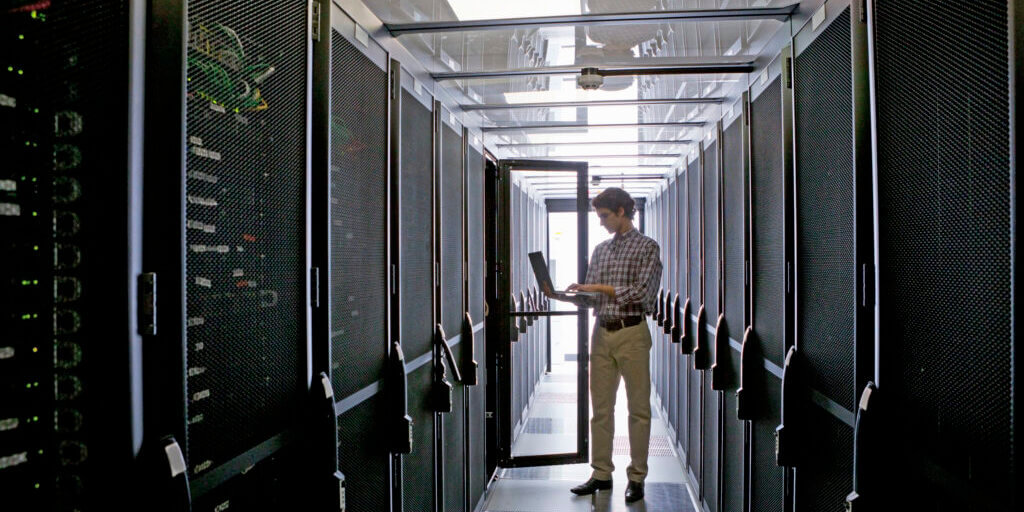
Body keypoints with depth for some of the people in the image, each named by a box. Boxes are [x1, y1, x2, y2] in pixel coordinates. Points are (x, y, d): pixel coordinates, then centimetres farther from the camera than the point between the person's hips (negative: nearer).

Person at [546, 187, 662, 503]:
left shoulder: (647, 247, 0)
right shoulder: (600, 250, 16)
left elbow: (642, 291, -13)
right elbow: (589, 299, 14)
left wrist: (600, 287, -13)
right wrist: (561, 296, -3)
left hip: (632, 333, -5)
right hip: (602, 333, 6)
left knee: (638, 408, 2)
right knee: (601, 408, 8)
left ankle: (637, 478, 10)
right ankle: (601, 474, 16)